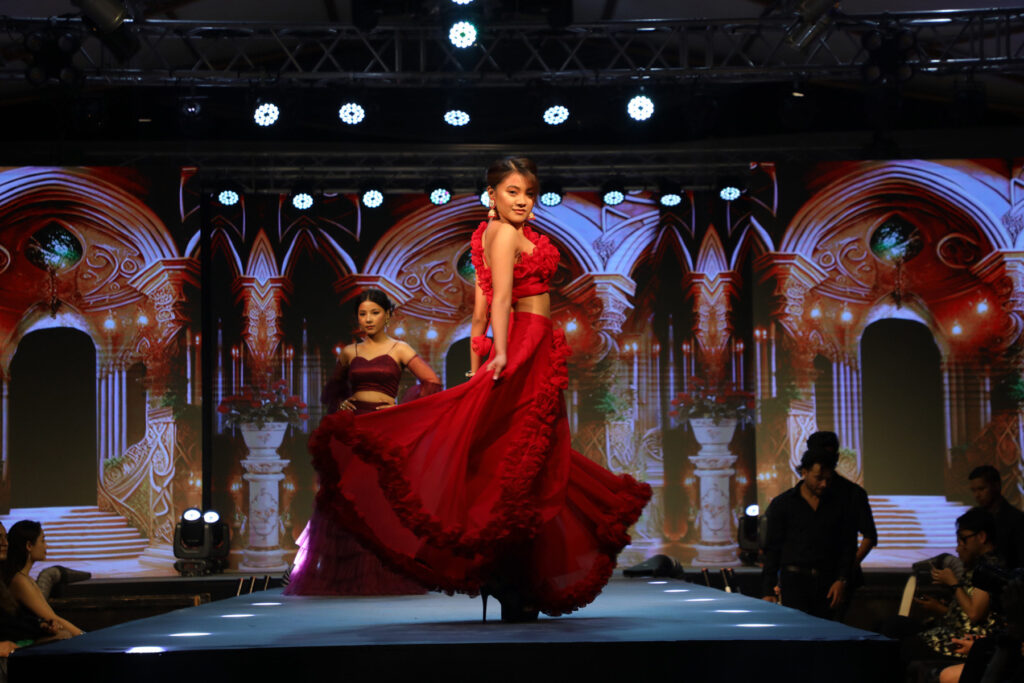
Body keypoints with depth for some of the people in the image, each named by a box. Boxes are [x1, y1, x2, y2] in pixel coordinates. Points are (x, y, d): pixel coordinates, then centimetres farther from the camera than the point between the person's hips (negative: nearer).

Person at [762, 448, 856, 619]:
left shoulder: (836, 506, 13)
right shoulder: (781, 504, 4)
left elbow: (846, 547, 15)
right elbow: (771, 549, 3)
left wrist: (842, 580, 0)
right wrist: (769, 590, -3)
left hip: (827, 585, 3)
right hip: (794, 582, -3)